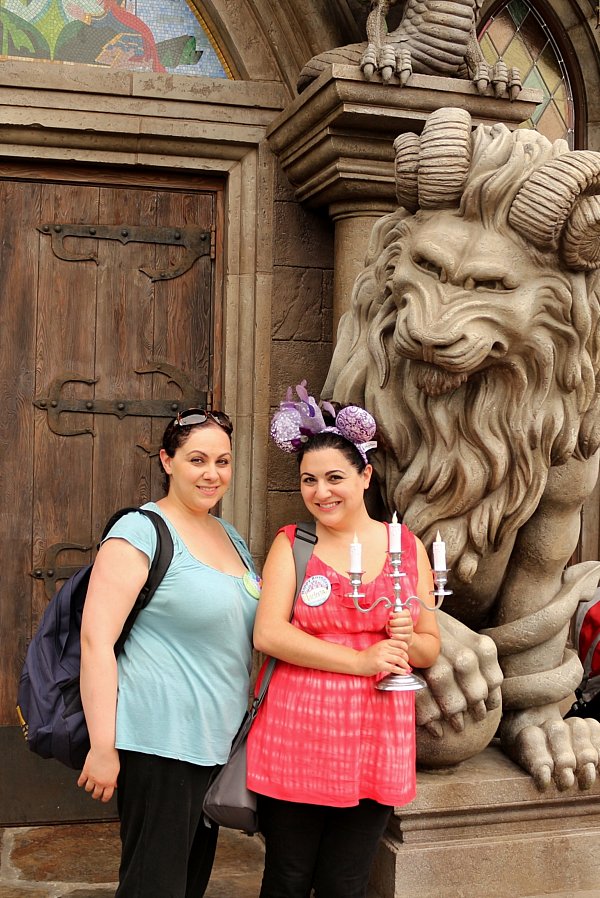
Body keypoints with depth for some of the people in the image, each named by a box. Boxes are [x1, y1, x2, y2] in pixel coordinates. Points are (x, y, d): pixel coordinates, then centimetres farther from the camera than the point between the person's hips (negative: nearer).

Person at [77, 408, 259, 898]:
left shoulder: (231, 537, 12)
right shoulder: (140, 533, -12)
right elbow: (96, 639, -17)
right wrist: (103, 747, -20)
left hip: (217, 742, 8)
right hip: (159, 742, -8)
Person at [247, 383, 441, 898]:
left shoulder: (408, 546, 6)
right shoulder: (292, 544, 0)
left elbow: (431, 648, 11)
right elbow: (268, 634, -12)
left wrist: (407, 639, -12)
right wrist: (362, 659, -17)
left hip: (375, 741, 2)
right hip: (296, 736, -1)